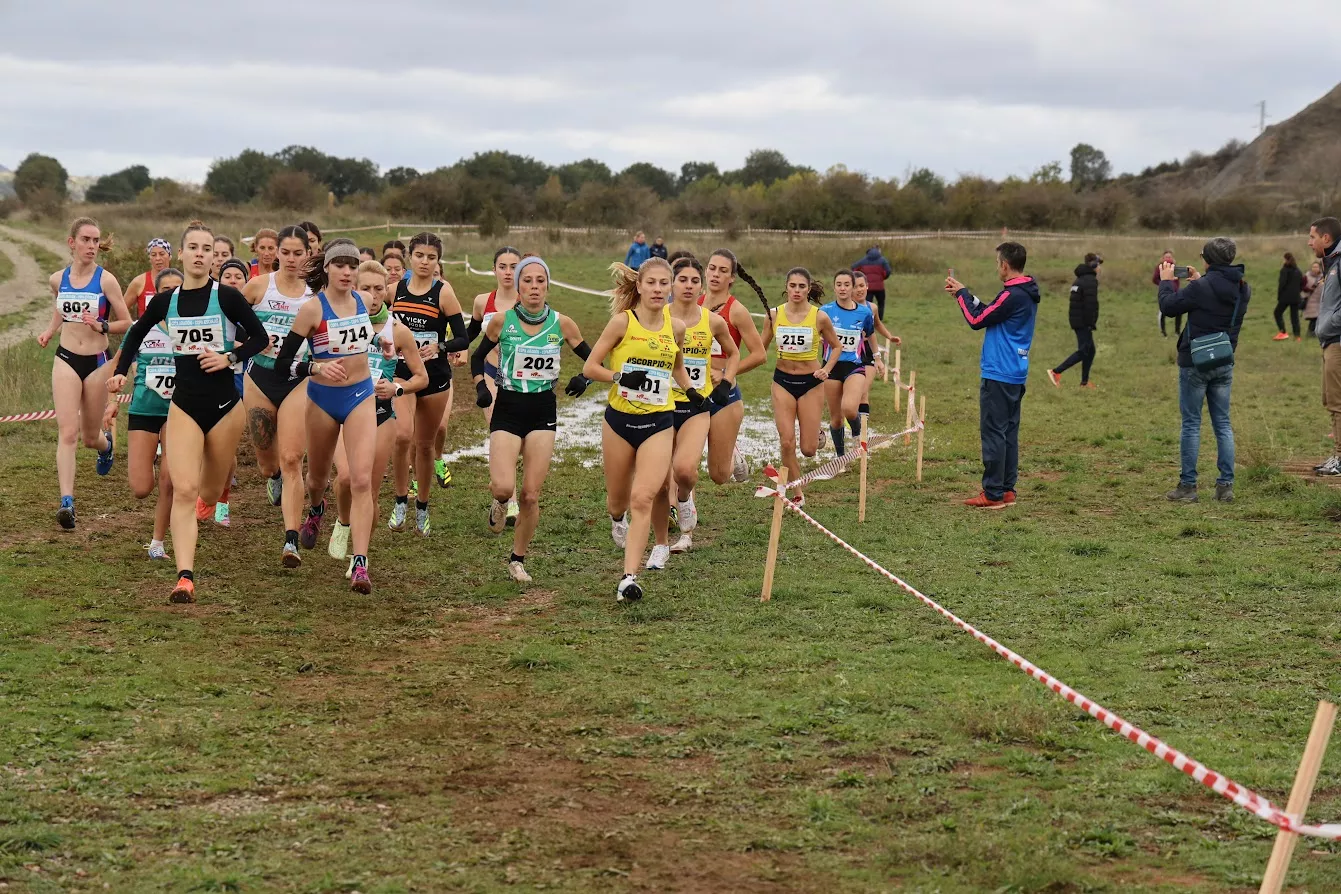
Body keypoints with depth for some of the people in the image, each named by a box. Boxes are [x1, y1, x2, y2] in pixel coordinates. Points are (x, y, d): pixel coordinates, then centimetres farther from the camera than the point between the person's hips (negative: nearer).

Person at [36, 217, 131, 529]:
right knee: (67, 431, -14)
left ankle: (107, 442, 52)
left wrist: (102, 326, -22)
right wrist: (49, 331, 10)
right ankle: (67, 502, -20)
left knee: (90, 436, 13)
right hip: (66, 359, 1)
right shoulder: (58, 279, 2)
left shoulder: (105, 280, -9)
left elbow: (126, 323, -4)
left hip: (97, 362, -1)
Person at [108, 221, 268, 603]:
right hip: (184, 403, 1)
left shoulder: (227, 297, -8)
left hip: (223, 403, -1)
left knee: (209, 492, 12)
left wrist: (229, 358, -16)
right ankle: (185, 578, -22)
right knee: (184, 490, -15)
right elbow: (136, 333, 21)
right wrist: (121, 371, 13)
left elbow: (260, 338, -2)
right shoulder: (165, 301, 2)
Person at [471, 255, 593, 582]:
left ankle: (518, 559, 19)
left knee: (531, 495, -1)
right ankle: (500, 504, 20)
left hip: (543, 411, 1)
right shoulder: (501, 320, -5)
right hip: (507, 408, -1)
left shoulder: (561, 323, -3)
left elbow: (593, 359, 8)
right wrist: (481, 387, -8)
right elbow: (478, 358, 9)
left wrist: (584, 378, -13)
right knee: (503, 487, -18)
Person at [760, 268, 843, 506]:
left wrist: (826, 369, -9)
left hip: (811, 383, -1)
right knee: (787, 444, -8)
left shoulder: (820, 317, -9)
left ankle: (816, 434, 37)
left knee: (808, 449, -1)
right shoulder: (774, 315, -5)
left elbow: (837, 346, 6)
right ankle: (797, 494, 8)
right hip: (783, 381, 1)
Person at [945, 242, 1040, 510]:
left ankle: (993, 494, -5)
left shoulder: (1013, 296, -19)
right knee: (1009, 432, 12)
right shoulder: (1028, 294, 11)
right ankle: (1007, 490, 16)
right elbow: (990, 315, 17)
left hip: (999, 375, -10)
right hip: (1016, 375, 10)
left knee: (993, 433, -6)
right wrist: (965, 294, 17)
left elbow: (977, 321, -14)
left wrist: (961, 294, 0)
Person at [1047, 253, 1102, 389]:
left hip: (1076, 320, 10)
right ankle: (1056, 372, -12)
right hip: (1084, 322, -10)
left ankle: (1084, 382, 16)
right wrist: (1092, 323, -18)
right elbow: (1091, 304, -22)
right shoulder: (1091, 281, -14)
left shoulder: (1079, 279, 16)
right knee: (1083, 351, -7)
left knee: (1090, 350, 15)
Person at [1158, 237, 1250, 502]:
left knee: (1191, 424, 1)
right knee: (1223, 424, 10)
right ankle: (1226, 485, 8)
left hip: (1194, 363, -6)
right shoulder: (1242, 289, 2)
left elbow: (1168, 306, -11)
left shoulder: (1201, 288, -19)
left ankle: (1188, 486, 3)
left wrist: (1166, 281, 4)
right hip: (1224, 364, 6)